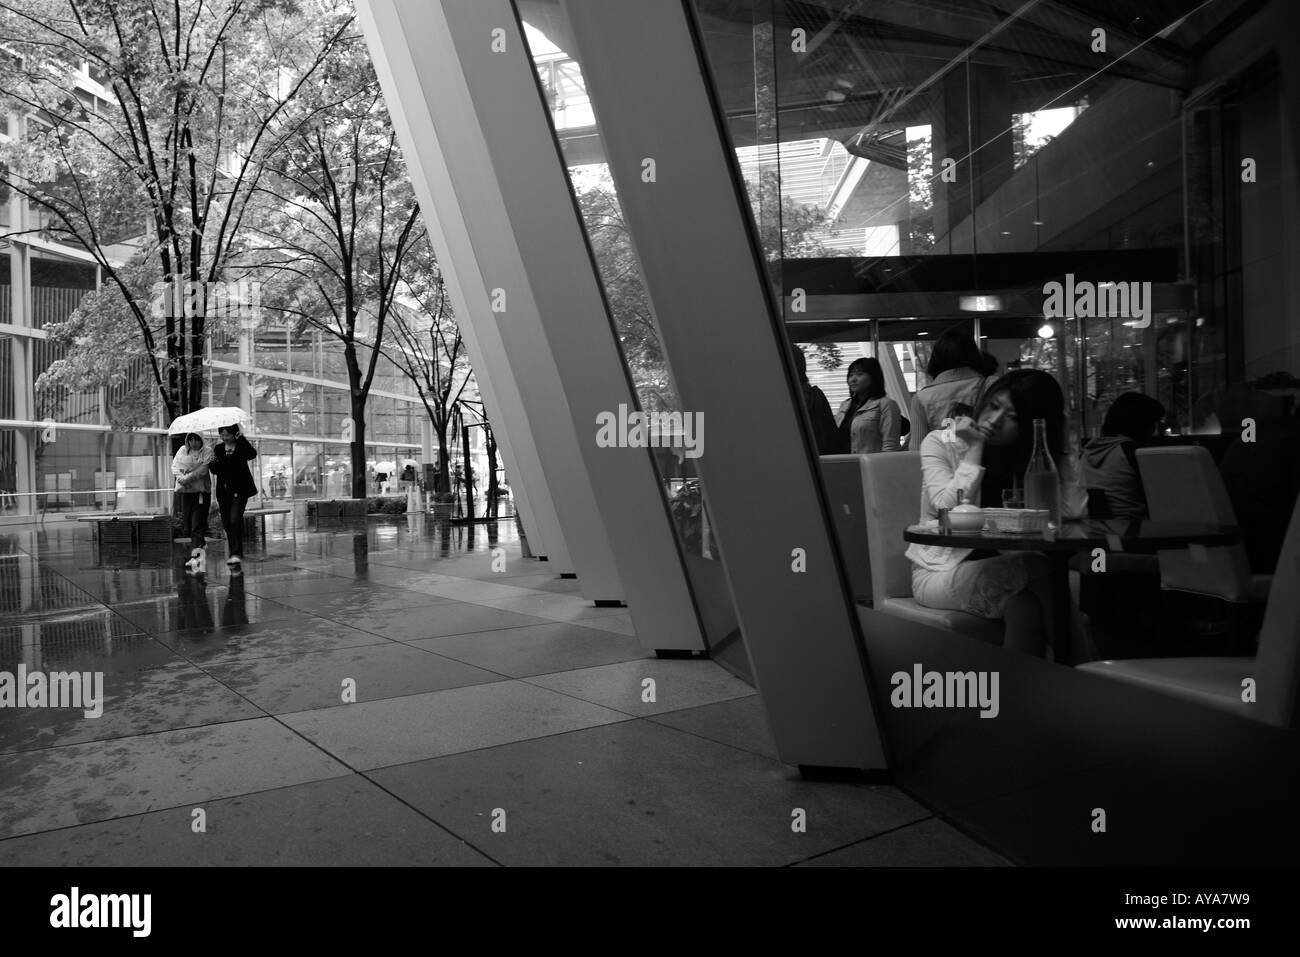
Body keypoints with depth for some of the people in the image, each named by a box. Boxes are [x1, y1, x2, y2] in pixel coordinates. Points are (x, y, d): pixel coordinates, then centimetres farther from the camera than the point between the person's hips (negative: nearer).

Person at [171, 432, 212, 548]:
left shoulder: (207, 451, 1)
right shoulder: (182, 450, 13)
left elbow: (203, 469, -9)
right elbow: (174, 466, 9)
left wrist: (187, 478, -15)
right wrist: (181, 478, -9)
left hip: (200, 490, -4)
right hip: (184, 490, 4)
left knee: (198, 522, -8)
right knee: (185, 517, 3)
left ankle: (198, 547, -9)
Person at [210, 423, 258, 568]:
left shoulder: (241, 446, -2)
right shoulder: (218, 449, 11)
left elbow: (252, 454, -25)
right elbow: (215, 471, 10)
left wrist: (241, 439, -27)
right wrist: (213, 462, -11)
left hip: (239, 489, -5)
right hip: (224, 490, 5)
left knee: (235, 519, -17)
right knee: (226, 523, 8)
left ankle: (237, 554, -16)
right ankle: (234, 554, 20)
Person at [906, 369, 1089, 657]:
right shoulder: (941, 443, -3)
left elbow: (1075, 510, -12)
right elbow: (951, 511, -20)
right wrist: (975, 447, -17)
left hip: (1001, 569, 3)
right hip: (940, 572, -3)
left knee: (1025, 608, -33)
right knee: (1039, 569, -29)